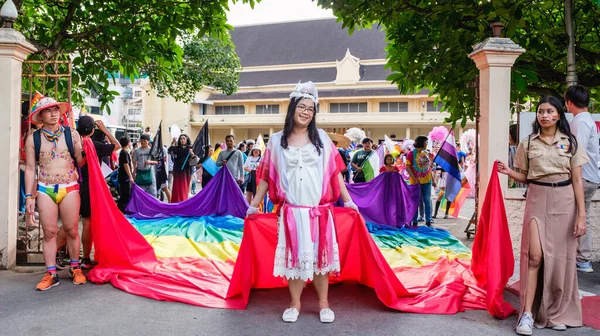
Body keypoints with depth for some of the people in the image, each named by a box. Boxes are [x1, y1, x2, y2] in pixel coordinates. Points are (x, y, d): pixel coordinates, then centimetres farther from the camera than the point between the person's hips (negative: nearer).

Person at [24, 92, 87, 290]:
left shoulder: (72, 135, 2)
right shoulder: (33, 139, 3)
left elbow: (80, 162, 6)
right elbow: (30, 168, 4)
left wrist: (87, 151, -15)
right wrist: (29, 196, 1)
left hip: (70, 188, 0)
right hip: (45, 190, 0)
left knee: (71, 230, 6)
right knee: (49, 232, 3)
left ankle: (75, 268, 21)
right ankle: (51, 274, 11)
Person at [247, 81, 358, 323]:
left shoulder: (321, 138, 6)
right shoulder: (277, 141, 5)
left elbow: (334, 172, 7)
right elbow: (267, 175, 8)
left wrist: (347, 200, 4)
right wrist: (254, 205, 7)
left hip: (320, 209, 1)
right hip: (291, 210, 0)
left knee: (319, 255, 6)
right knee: (294, 256, 5)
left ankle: (324, 304, 20)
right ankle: (295, 304, 20)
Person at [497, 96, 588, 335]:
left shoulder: (570, 142, 2)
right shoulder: (528, 143, 4)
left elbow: (577, 181, 0)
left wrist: (581, 215, -5)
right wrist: (509, 172, -11)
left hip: (564, 202, 0)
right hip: (537, 200, 0)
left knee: (561, 257, 5)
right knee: (535, 256, -8)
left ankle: (558, 312, 21)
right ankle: (528, 314, -4)